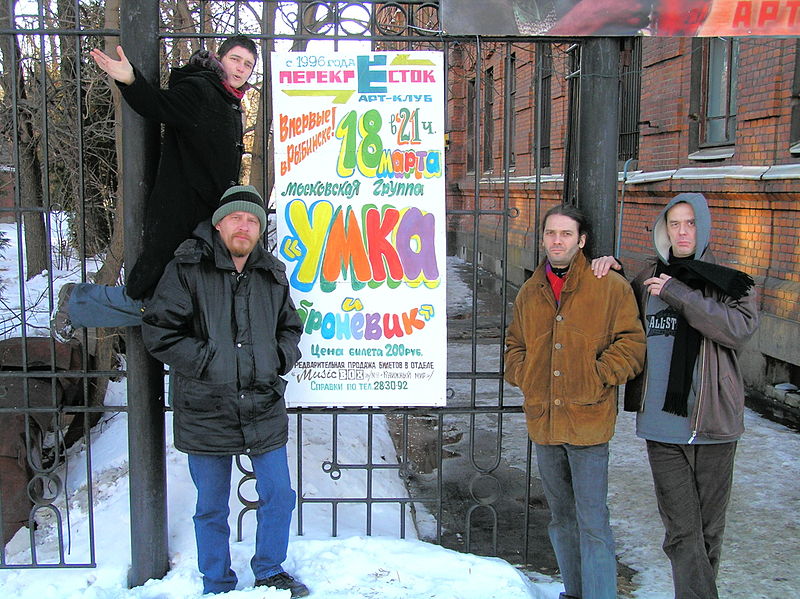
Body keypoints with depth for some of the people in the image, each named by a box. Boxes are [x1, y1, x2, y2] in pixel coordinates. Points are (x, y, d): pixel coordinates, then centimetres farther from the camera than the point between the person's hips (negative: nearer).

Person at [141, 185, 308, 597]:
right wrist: (208, 360, -15)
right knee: (211, 509, 11)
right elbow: (158, 331, -9)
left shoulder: (273, 275, 7)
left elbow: (290, 328, 20)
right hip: (206, 409, -3)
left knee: (279, 496, 11)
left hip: (264, 408, 4)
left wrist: (280, 358, 1)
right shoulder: (187, 269, -6)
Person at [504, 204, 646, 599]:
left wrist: (598, 377, -11)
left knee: (592, 523, -4)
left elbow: (631, 342, -4)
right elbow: (514, 344, 21)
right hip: (543, 422, 6)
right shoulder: (529, 293, 11)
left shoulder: (610, 287, -4)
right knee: (561, 518, 19)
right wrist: (523, 375, 5)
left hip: (588, 422, -5)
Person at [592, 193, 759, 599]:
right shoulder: (648, 280, 11)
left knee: (708, 529, 11)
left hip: (713, 422, -1)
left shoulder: (731, 283, 2)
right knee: (682, 531, -2)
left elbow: (740, 329, -16)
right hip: (661, 424, 2)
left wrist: (677, 294, -17)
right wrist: (610, 271, 8)